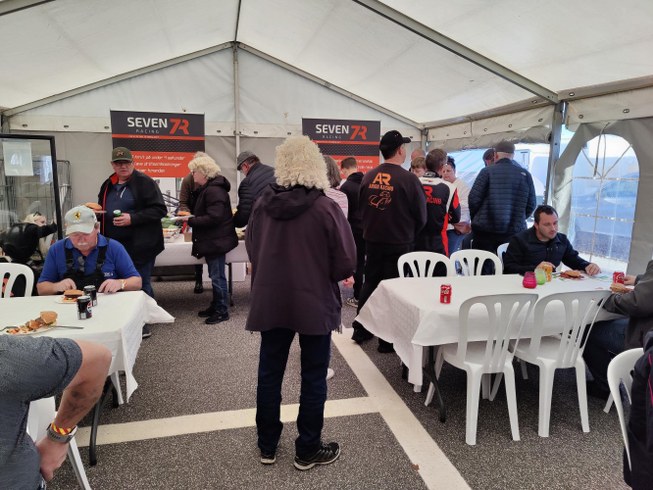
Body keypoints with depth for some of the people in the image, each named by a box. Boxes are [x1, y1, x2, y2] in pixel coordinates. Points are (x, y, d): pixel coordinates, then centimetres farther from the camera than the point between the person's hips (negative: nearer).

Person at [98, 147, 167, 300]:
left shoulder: (144, 182, -7)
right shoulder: (108, 185, 14)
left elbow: (160, 210, -14)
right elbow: (103, 211, 28)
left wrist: (132, 219, -21)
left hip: (139, 246, -7)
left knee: (141, 286, 0)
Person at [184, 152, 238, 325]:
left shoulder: (214, 190, -20)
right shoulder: (208, 188, 14)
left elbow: (213, 218, -27)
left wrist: (190, 221, -19)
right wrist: (191, 217, 6)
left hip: (217, 240, -11)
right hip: (212, 239, 11)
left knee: (217, 276, -1)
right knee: (215, 276, 18)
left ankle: (222, 311, 10)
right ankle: (215, 306, 30)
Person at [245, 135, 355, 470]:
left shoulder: (262, 204, -5)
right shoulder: (326, 208, -16)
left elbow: (251, 251, 7)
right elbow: (346, 264, -13)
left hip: (270, 302, 4)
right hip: (314, 304, -3)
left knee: (269, 374, 16)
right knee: (313, 377, 11)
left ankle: (267, 446, 31)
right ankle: (307, 451, 24)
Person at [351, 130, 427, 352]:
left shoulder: (368, 176, 0)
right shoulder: (408, 179, -14)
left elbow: (361, 208, 8)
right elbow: (421, 216, -9)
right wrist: (409, 235, 9)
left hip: (372, 240, 5)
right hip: (399, 243, -5)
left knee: (370, 284, 17)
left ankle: (360, 331, 26)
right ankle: (388, 339, 14)